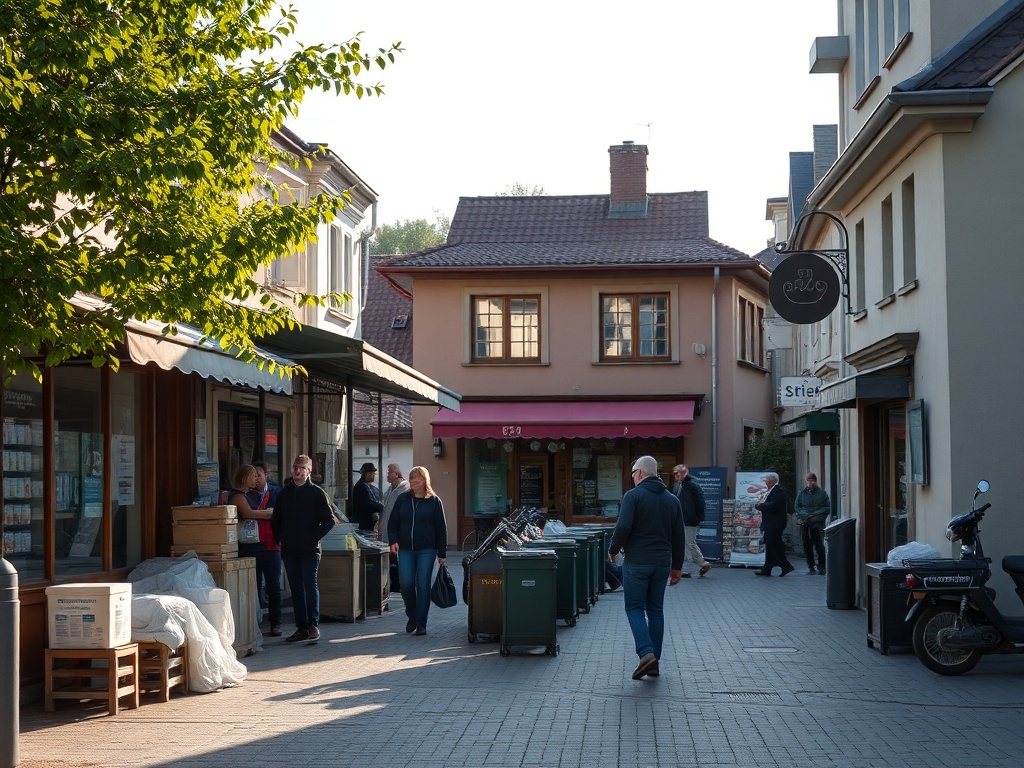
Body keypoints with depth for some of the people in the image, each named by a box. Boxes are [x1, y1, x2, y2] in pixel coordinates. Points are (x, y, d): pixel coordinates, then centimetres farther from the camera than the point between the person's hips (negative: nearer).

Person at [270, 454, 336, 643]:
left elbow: (329, 520, -2)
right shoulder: (284, 493, 13)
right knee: (296, 588, 6)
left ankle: (313, 625, -10)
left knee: (310, 585, -11)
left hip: (309, 550, -5)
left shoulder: (317, 493, 0)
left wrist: (314, 537, -9)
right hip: (289, 550, 5)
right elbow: (275, 520, 21)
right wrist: (280, 538, 7)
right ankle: (301, 627, 10)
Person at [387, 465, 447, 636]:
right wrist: (393, 541, -4)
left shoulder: (434, 501, 3)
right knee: (406, 584, -6)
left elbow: (441, 528, 4)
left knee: (423, 585, -3)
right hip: (405, 550, 2)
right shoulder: (403, 499, 9)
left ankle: (421, 624, 5)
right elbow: (392, 522, 14)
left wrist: (442, 553, 1)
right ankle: (411, 615, 20)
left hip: (426, 550, -2)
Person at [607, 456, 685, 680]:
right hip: (662, 564, 5)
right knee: (656, 610, 11)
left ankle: (646, 653, -17)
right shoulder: (672, 499, 11)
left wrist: (613, 550, 1)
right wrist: (677, 566, 20)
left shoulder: (633, 495, -7)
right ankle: (654, 663, 11)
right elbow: (679, 536, 13)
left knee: (635, 608, 1)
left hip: (637, 562, -5)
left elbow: (623, 527, -17)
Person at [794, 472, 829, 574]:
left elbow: (827, 508, 1)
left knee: (819, 545, -7)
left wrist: (815, 515, -10)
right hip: (805, 523, 3)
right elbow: (797, 506, 11)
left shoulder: (822, 493, 3)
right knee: (807, 546, 4)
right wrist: (805, 514, -7)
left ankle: (821, 567, 2)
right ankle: (810, 567, 12)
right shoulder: (802, 493, 9)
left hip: (818, 523, -3)